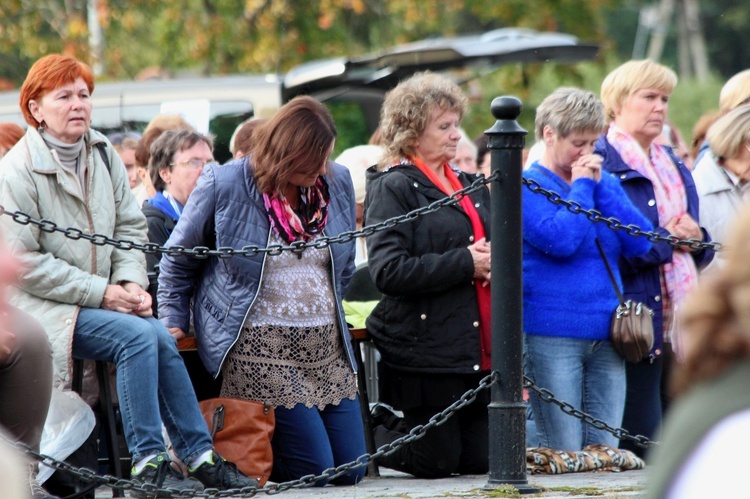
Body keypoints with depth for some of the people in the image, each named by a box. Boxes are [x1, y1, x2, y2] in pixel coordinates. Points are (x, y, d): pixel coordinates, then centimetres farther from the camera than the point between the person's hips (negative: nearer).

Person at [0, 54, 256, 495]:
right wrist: (101, 293, -18)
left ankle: (200, 456, -14)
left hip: (103, 297, 6)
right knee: (138, 335, -27)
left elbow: (131, 228, 13)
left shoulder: (104, 155, 10)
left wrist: (130, 282, -7)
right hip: (43, 307, -6)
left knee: (161, 340, -20)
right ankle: (148, 461, -22)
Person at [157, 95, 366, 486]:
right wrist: (173, 323, 3)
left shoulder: (337, 183, 5)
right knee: (314, 467, -14)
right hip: (260, 347, -6)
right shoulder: (223, 185, -8)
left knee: (350, 469, 1)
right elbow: (178, 260, 6)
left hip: (327, 345, 6)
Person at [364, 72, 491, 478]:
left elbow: (487, 249, 29)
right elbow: (388, 270, -19)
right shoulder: (393, 188, -6)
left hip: (478, 349, 8)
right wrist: (465, 264, -18)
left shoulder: (470, 186, 18)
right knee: (434, 462, -5)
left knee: (478, 460, 8)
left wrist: (494, 264, 3)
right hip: (426, 349, -8)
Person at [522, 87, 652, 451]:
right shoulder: (527, 186, -3)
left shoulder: (603, 183, 16)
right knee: (562, 455, -8)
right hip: (551, 336, -6)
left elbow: (640, 243, 3)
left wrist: (599, 185, -2)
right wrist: (582, 185, -7)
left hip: (604, 336, 6)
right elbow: (560, 240, -19)